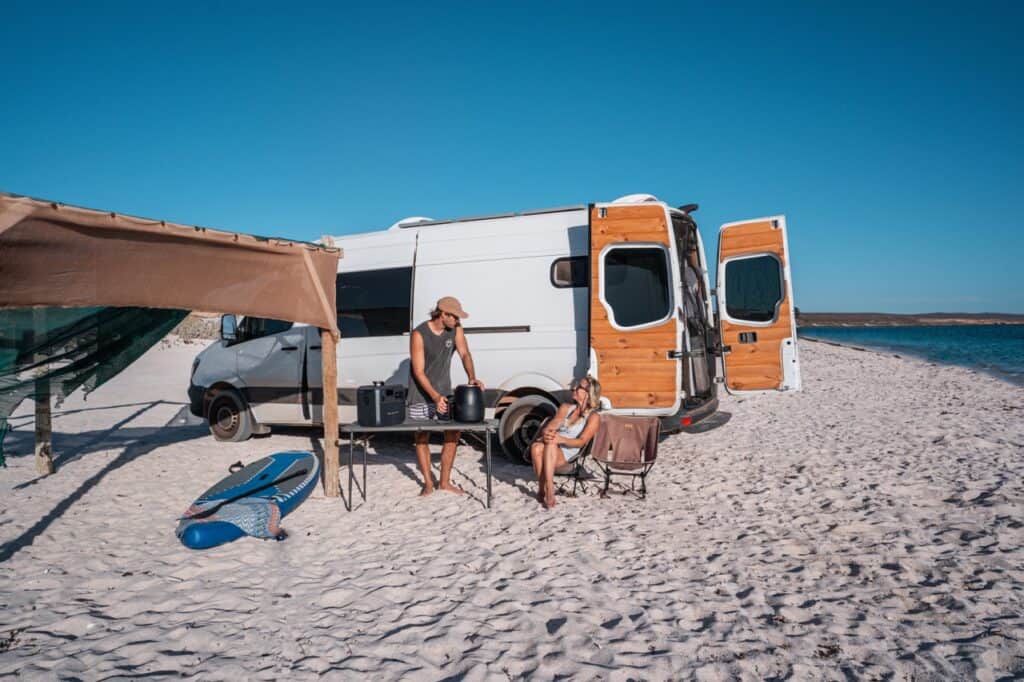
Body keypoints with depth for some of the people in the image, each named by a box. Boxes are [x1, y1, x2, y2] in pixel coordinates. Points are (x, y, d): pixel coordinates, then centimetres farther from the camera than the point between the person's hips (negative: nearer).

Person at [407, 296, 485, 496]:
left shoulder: (455, 329, -5)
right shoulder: (419, 335, -19)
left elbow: (464, 354, -11)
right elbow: (418, 372, -21)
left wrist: (472, 377, -30)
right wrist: (435, 397, -31)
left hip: (444, 391, 5)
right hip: (421, 393, -4)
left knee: (452, 434, 2)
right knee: (422, 437, 3)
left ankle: (445, 482, 14)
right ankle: (428, 483, 15)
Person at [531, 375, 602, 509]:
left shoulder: (593, 417, 3)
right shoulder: (565, 407, 18)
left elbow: (581, 441, -9)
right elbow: (549, 427, 5)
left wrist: (561, 439, -28)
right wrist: (546, 434, -21)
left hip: (567, 454, -4)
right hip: (549, 451, 4)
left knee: (551, 445, -38)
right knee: (536, 447, -33)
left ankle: (547, 489, -43)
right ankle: (543, 488, -30)